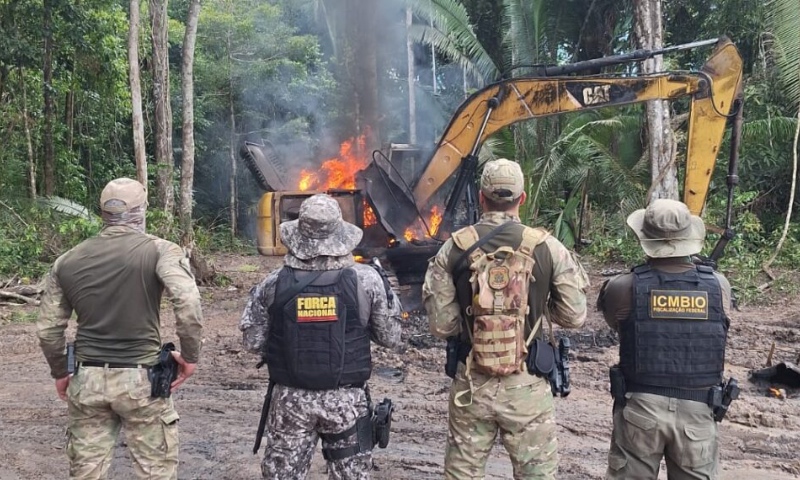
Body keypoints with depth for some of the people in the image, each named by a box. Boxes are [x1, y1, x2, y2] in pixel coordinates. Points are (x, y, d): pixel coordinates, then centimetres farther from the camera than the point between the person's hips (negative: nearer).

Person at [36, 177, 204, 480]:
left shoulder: (67, 261, 6)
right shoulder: (159, 250, -8)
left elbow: (48, 330, 9)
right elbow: (188, 303, -23)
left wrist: (60, 372, 24)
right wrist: (190, 355, -10)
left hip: (86, 379, 4)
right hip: (140, 379, -4)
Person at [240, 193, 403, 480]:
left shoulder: (273, 283, -8)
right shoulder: (366, 279, -10)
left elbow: (252, 342, -1)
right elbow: (391, 338, -1)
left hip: (290, 399, 1)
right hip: (346, 399, 0)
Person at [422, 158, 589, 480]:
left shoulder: (453, 249, -6)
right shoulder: (548, 248, -7)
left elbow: (441, 325, -7)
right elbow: (574, 317, -3)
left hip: (471, 384, 1)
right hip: (527, 386, -1)